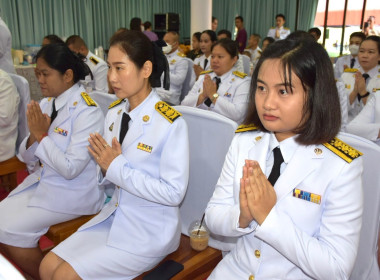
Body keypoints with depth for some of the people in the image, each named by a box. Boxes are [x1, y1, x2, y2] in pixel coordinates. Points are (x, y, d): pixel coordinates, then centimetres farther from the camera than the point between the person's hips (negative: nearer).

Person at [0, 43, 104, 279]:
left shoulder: (86, 112, -20)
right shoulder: (46, 104, 3)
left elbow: (71, 169, -24)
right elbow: (27, 158, 6)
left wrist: (42, 135, -20)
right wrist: (34, 135, -14)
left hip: (74, 192, -8)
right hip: (43, 182, 8)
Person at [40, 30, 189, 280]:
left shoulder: (171, 123, -20)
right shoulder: (114, 113, 2)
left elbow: (174, 192, -21)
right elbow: (112, 179, 10)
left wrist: (118, 168, -21)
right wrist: (105, 168, -14)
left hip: (150, 230, -6)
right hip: (115, 214, 7)